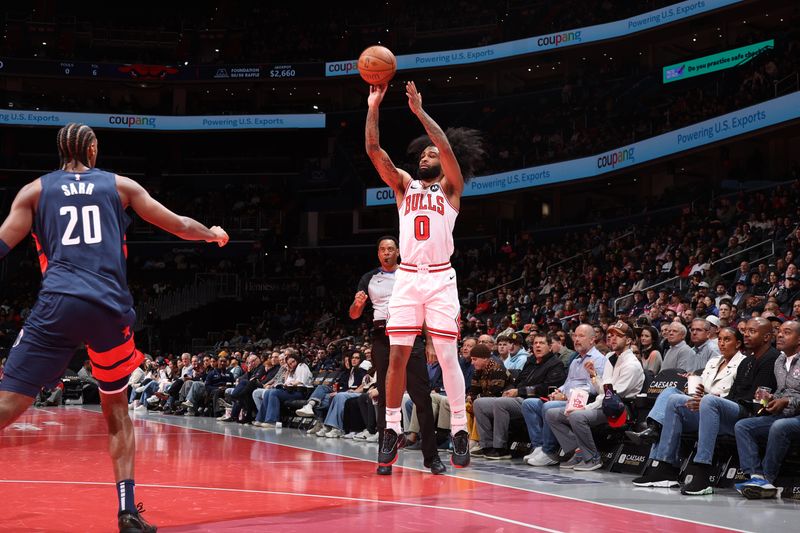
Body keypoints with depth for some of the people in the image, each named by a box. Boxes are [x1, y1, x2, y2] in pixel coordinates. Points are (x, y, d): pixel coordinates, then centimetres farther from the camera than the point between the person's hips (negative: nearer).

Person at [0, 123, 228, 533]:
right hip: (110, 307, 1)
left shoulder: (35, 190, 14)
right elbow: (178, 226, 23)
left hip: (58, 303, -1)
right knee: (116, 409, 19)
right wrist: (212, 234, 43)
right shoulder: (121, 186, 17)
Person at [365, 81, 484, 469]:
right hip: (407, 279, 3)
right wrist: (373, 108, -6)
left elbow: (448, 148, -11)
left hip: (440, 280, -3)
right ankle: (392, 429, 6)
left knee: (448, 357, -5)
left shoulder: (450, 187, 8)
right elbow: (374, 151, 3)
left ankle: (460, 431, 0)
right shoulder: (404, 185, 16)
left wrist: (419, 111, -15)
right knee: (397, 356, -1)